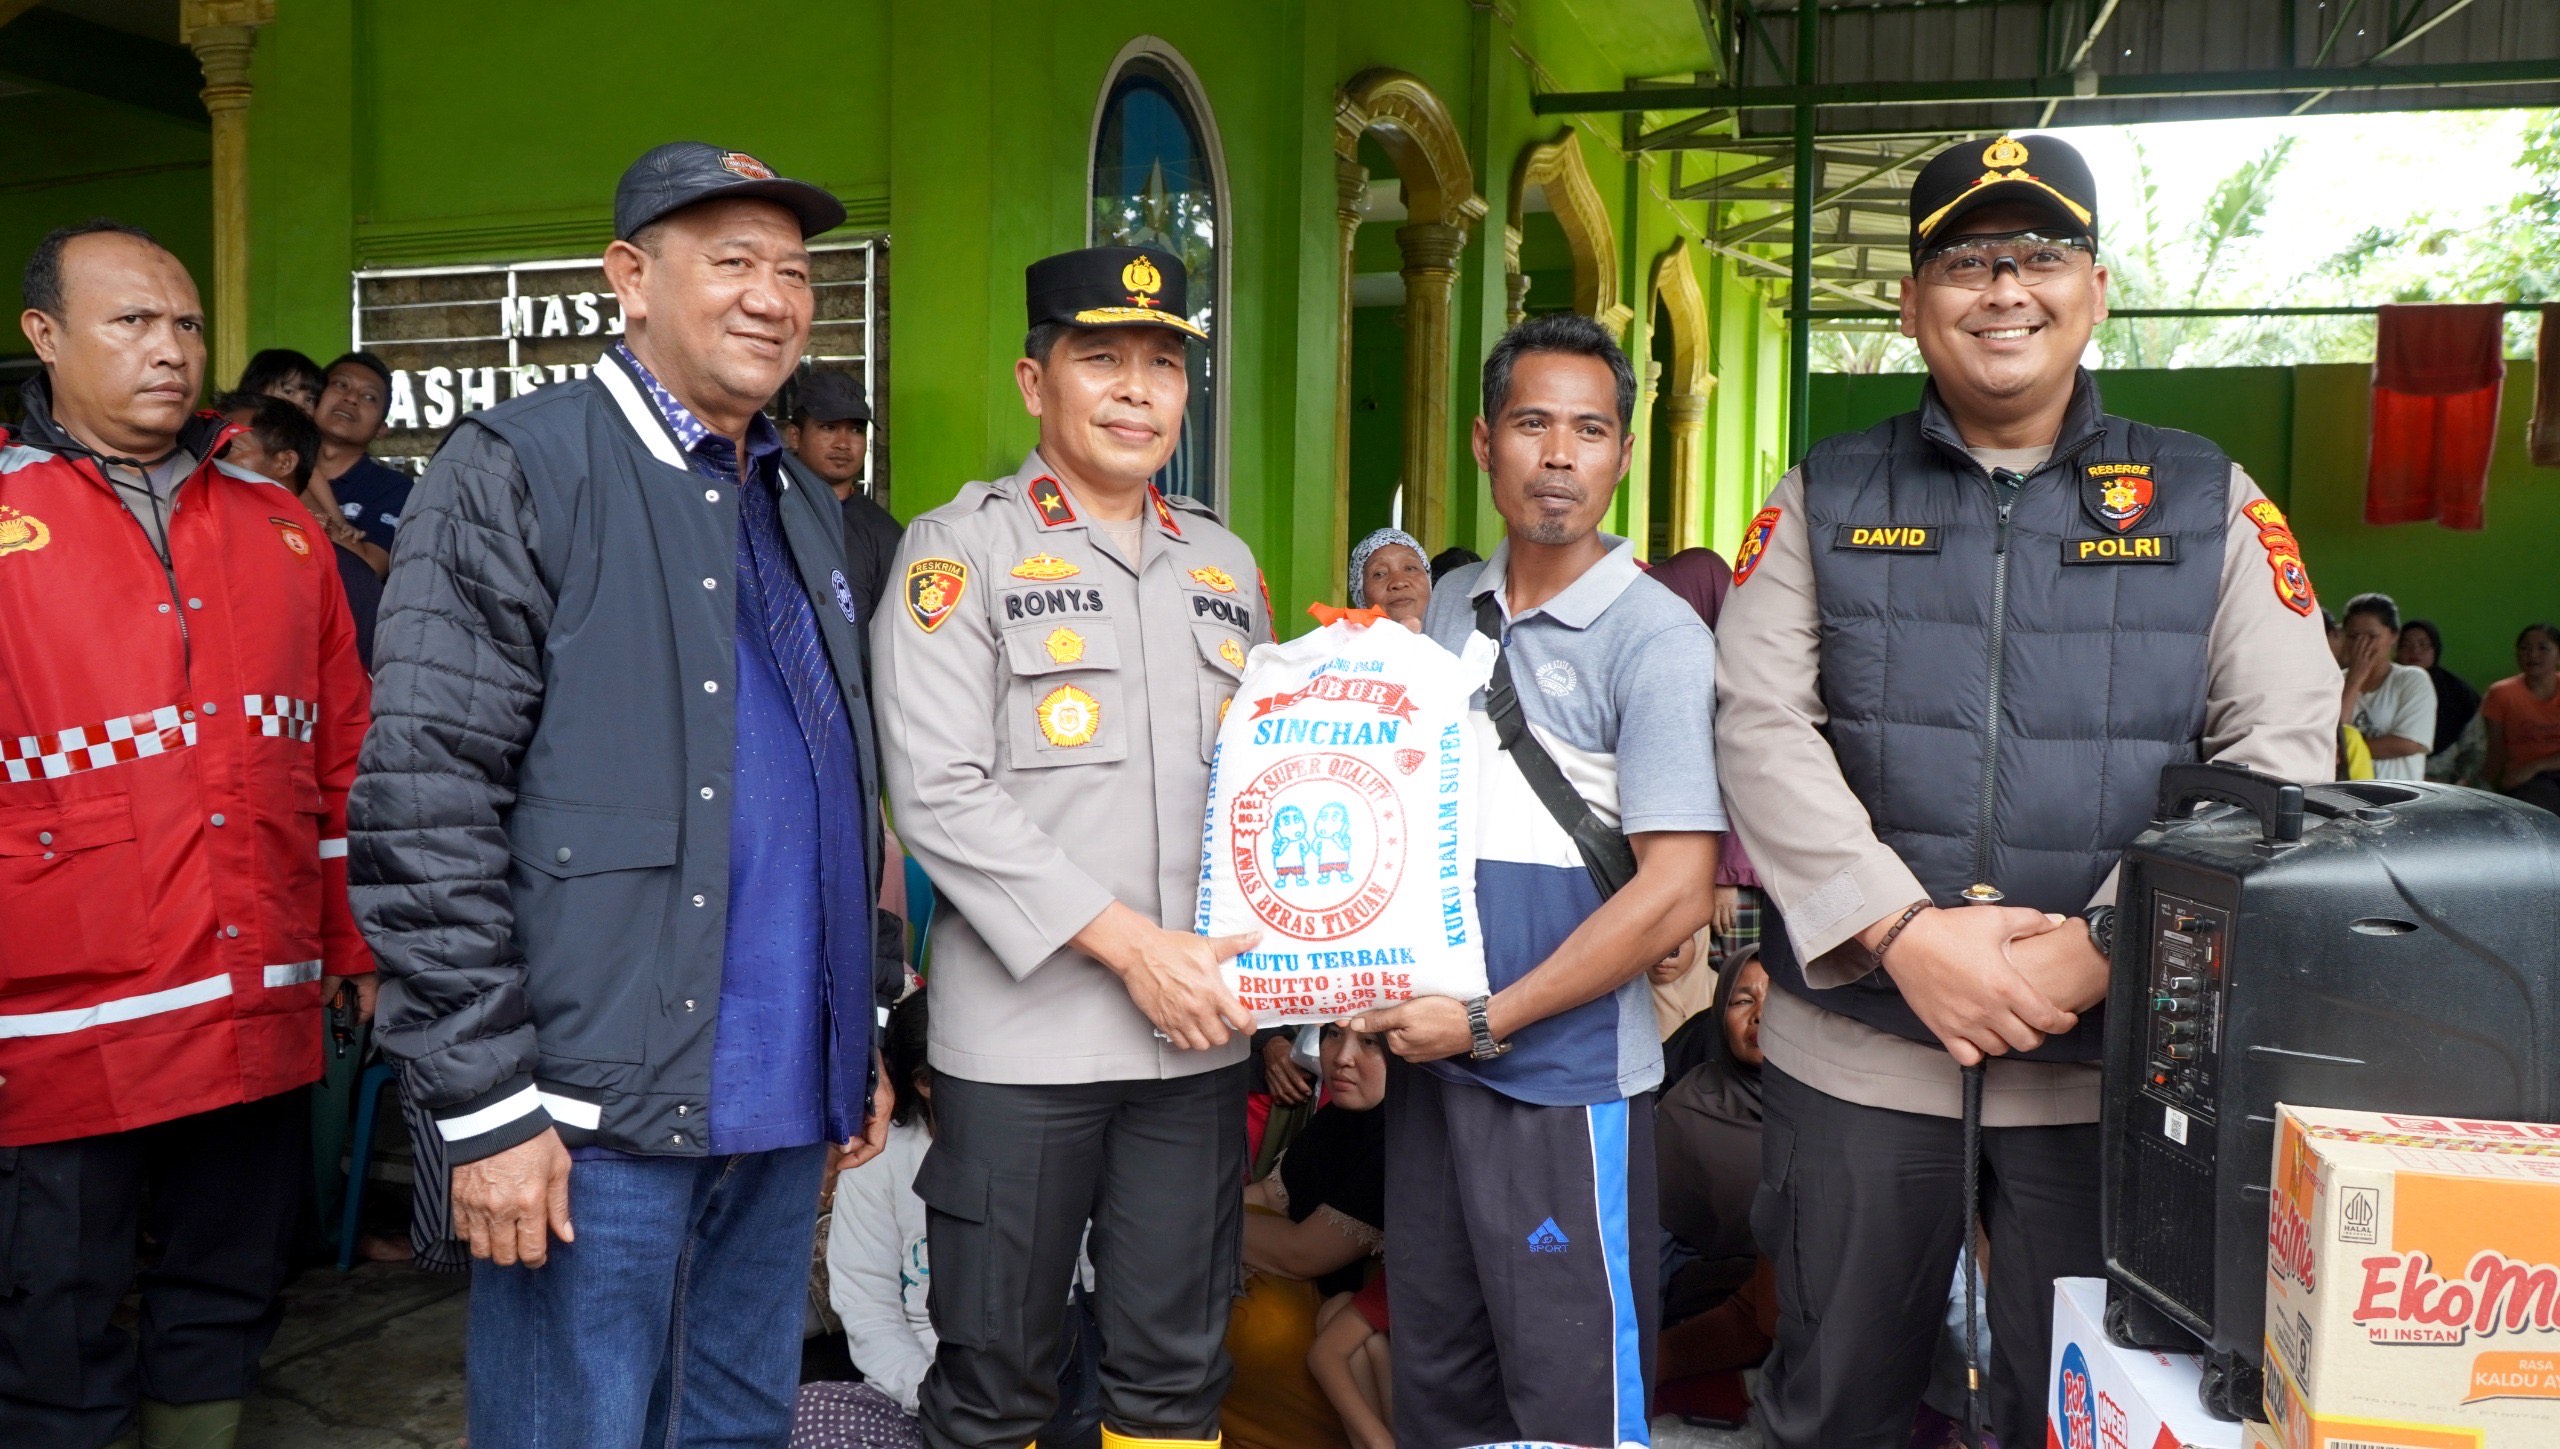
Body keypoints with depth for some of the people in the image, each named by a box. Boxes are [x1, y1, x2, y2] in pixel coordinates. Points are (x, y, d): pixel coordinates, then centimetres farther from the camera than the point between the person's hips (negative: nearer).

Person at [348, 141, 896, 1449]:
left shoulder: (802, 506, 16)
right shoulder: (515, 472, -7)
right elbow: (425, 808, -14)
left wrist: (862, 1043, 17)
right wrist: (485, 1104, -16)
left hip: (782, 1102, 7)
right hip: (599, 1111, -7)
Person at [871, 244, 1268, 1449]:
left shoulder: (1225, 567, 14)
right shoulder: (961, 549, -2)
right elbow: (939, 796, -12)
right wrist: (1130, 943, -15)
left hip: (1198, 1035, 5)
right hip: (1021, 1040, -4)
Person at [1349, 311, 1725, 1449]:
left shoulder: (1657, 639, -11)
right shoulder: (1449, 606, 8)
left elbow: (1675, 892, -16)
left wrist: (1488, 1021, -14)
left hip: (1563, 1078, -6)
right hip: (1426, 1055, 6)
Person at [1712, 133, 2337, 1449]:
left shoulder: (2210, 503, 5)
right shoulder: (1824, 498, 5)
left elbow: (2284, 750, -3)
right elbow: (1762, 726, -5)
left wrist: (2104, 951, -14)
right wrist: (1902, 931, -17)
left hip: (2116, 1052, 0)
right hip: (1857, 1040, 0)